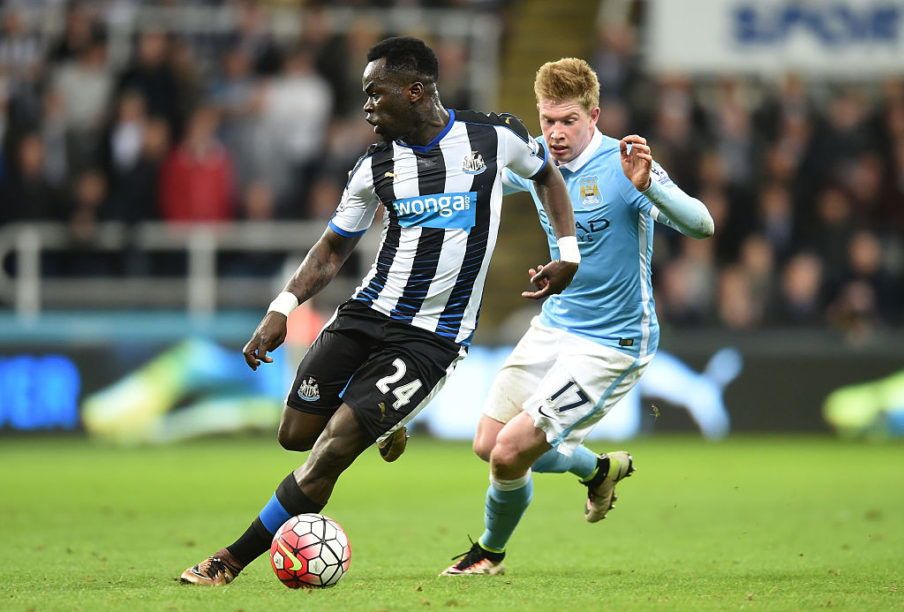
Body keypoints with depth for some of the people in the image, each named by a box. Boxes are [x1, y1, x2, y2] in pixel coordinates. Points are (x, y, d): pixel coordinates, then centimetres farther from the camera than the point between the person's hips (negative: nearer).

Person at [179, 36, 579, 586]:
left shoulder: (495, 137, -3)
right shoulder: (376, 167, 4)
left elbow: (547, 174, 18)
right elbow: (333, 249, 14)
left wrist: (568, 253, 7)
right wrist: (282, 309, 0)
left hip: (433, 338, -4)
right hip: (367, 313, 4)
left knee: (330, 452, -14)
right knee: (296, 434, -1)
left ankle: (235, 560, -6)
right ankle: (384, 424, 30)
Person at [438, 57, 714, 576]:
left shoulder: (621, 166, -22)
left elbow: (701, 225, -33)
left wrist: (647, 186, -49)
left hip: (611, 345, -8)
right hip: (554, 326, 8)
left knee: (510, 453, -12)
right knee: (489, 444, 9)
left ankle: (491, 552, 19)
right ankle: (601, 468, 36)